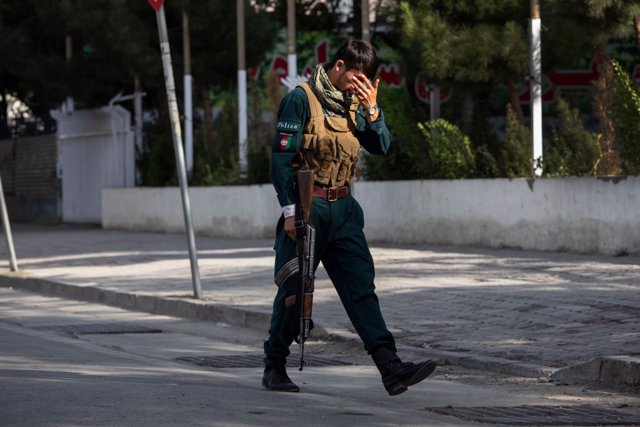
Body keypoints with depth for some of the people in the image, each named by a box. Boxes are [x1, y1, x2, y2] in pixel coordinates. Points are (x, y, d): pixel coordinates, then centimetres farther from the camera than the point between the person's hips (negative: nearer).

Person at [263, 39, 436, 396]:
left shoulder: (354, 103, 11)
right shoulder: (301, 99, -9)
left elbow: (382, 147, 10)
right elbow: (281, 157, -11)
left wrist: (372, 110, -5)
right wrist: (290, 210, -15)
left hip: (344, 209, 6)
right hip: (308, 208, -6)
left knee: (362, 287, -4)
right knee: (295, 289, 1)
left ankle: (391, 368, -13)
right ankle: (275, 367, 17)